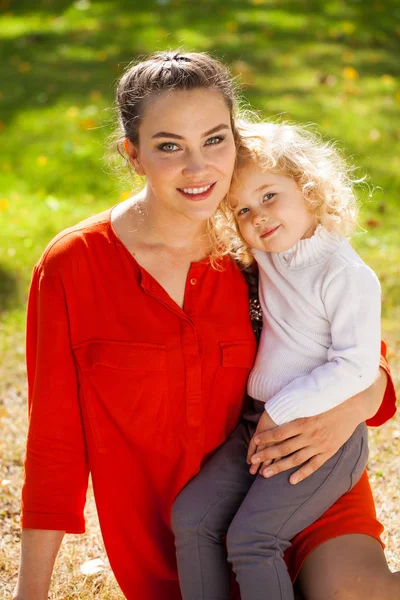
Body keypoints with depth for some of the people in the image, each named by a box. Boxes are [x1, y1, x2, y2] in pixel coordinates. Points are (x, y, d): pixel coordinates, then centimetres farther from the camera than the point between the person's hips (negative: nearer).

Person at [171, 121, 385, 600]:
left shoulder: (346, 273, -14)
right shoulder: (266, 255, 9)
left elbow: (356, 367, -18)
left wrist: (280, 413, -17)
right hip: (262, 423, 7)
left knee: (250, 538, -20)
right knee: (191, 516, -6)